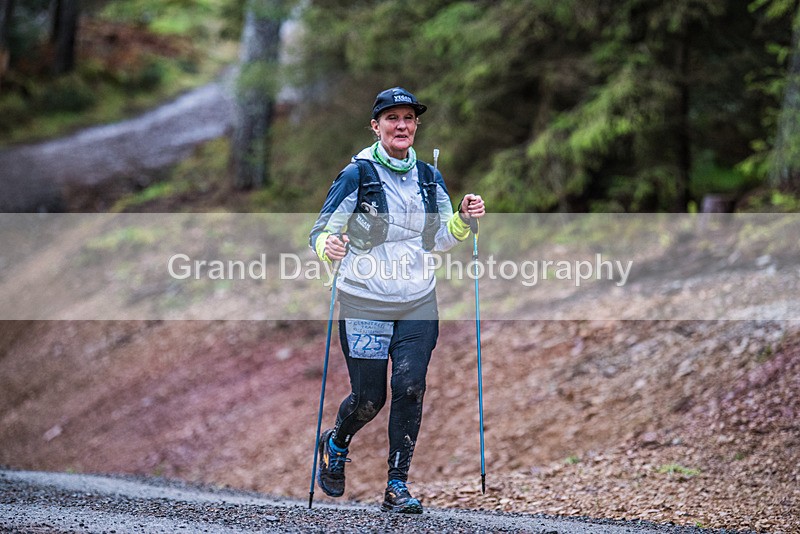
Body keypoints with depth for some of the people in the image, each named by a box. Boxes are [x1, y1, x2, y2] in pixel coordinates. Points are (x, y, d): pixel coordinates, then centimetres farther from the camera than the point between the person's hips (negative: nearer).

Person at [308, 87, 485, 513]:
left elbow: (440, 240, 15)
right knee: (368, 398, 2)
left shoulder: (429, 178, 7)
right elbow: (320, 232, -7)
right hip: (364, 304, -3)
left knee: (410, 387, -11)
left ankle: (397, 486, -3)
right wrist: (328, 247, -29)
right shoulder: (357, 176, -7)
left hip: (418, 303, 3)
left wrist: (463, 220, -5)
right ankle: (336, 445, 36)